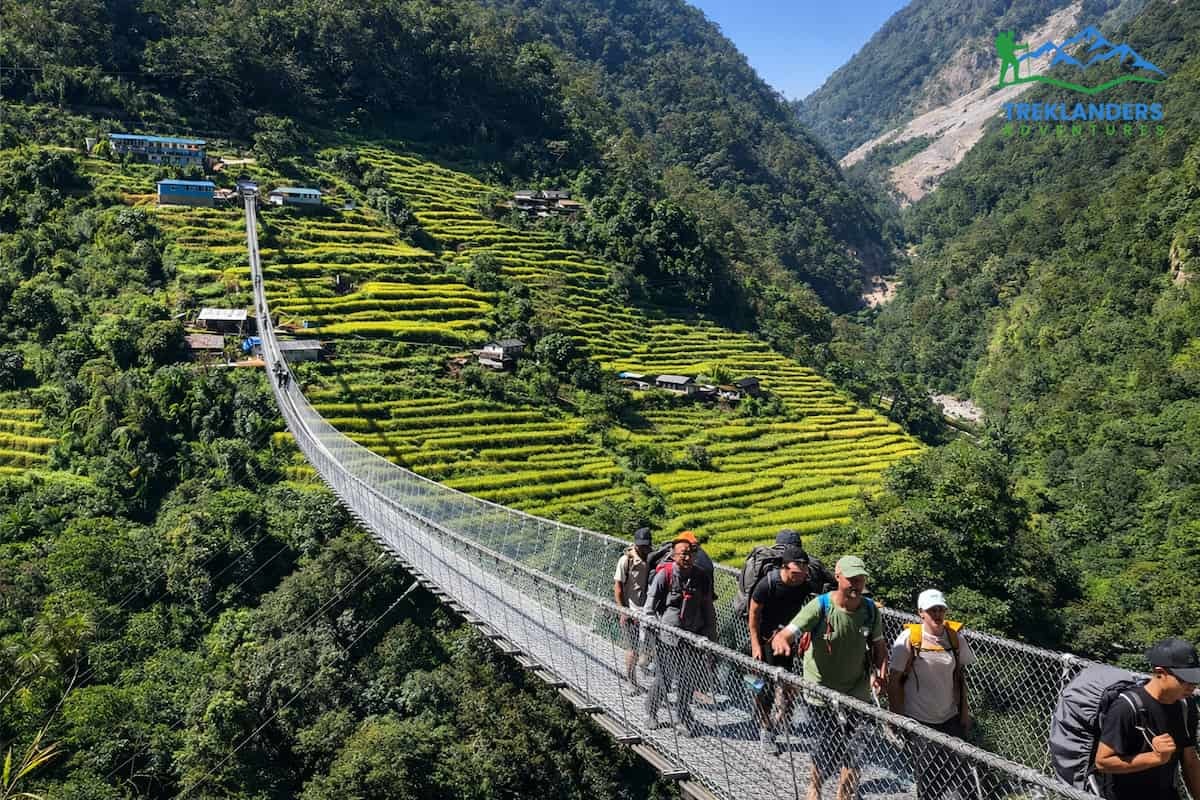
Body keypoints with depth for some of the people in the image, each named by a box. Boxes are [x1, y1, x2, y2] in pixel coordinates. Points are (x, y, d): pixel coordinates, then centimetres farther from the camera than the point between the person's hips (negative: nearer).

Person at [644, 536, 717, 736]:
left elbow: (708, 609, 14)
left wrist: (711, 637, 14)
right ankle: (651, 711, 28)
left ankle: (683, 714, 28)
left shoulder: (702, 577, 4)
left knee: (690, 681, 7)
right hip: (668, 638, -3)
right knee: (664, 679, 3)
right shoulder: (664, 575, -8)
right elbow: (650, 607, -4)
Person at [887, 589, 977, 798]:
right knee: (926, 777, 7)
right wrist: (898, 718, -8)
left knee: (957, 775, 3)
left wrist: (964, 711, 10)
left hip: (950, 718, 3)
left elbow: (960, 677, 10)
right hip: (918, 719, -3)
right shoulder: (909, 638, -13)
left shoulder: (956, 638, -2)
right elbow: (894, 680, -8)